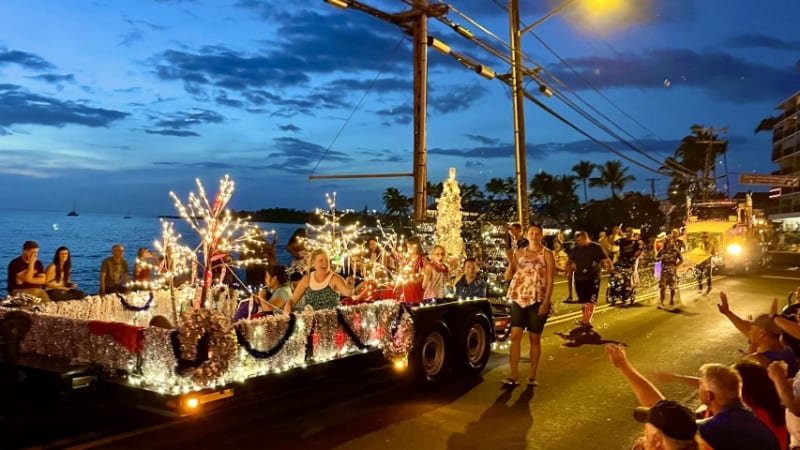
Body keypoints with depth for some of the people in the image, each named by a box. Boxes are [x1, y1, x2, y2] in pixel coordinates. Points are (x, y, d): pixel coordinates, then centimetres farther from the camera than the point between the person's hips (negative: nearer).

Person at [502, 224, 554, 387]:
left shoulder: (547, 254, 0)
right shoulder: (519, 253, 9)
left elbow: (550, 280, -6)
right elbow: (508, 276, 6)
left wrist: (546, 302, -14)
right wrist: (511, 263, -13)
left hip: (537, 301, -3)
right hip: (518, 300, 3)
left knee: (535, 338, 4)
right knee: (515, 336, -3)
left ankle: (532, 376, 12)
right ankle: (514, 375, 0)